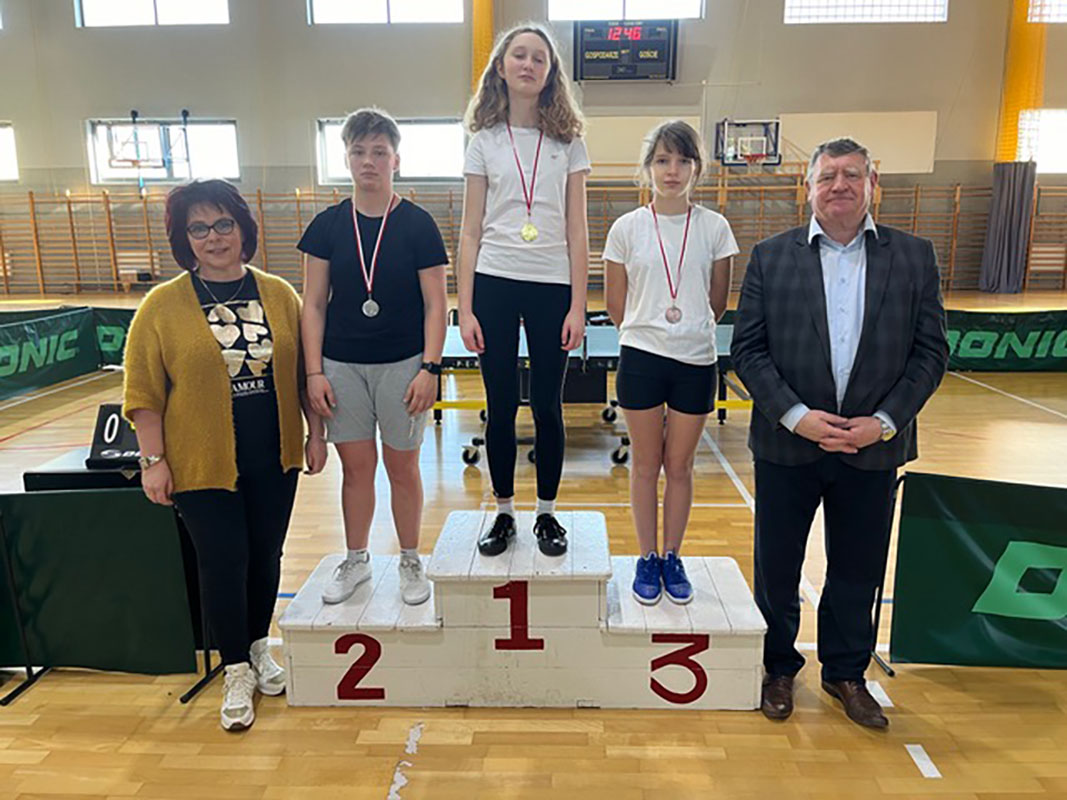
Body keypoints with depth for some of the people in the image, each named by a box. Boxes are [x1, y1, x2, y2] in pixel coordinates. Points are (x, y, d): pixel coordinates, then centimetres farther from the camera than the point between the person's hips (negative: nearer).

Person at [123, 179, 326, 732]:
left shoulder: (279, 295, 2)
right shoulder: (162, 306, -6)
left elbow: (304, 370, 7)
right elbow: (143, 392, -4)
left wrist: (316, 433, 6)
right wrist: (154, 461, -7)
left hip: (273, 459, 3)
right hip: (203, 463, -2)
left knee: (266, 556, 13)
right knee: (223, 563, 3)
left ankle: (258, 648, 37)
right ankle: (237, 671, 23)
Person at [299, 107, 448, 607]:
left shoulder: (418, 224, -4)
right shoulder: (328, 225, 2)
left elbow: (435, 304, -4)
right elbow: (313, 305, 3)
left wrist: (429, 368, -11)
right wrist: (314, 372, -3)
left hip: (402, 364, -2)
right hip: (342, 365, 2)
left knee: (402, 466, 9)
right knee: (356, 466, 11)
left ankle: (410, 562, 27)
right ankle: (355, 561, 30)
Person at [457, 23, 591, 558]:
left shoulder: (568, 141, 7)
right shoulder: (484, 140, 8)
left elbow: (576, 230, 4)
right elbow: (471, 232, 5)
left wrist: (578, 305, -3)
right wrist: (464, 309, -2)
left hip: (552, 287, 0)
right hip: (494, 284, 1)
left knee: (547, 406, 5)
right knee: (501, 406, 6)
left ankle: (546, 514, 21)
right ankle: (503, 514, 21)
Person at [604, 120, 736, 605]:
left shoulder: (714, 228, 0)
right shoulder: (627, 228, -2)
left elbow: (717, 302, 9)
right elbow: (615, 304, 5)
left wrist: (689, 329, 12)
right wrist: (649, 331, 8)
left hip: (696, 363, 1)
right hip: (641, 359, 0)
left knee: (680, 466, 11)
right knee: (646, 465, 10)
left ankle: (672, 557, 29)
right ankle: (647, 559, 25)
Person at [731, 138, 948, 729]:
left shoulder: (914, 257, 3)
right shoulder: (771, 257, -1)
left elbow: (931, 351, 1)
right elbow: (747, 348, -4)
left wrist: (886, 421, -11)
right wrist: (796, 415, -15)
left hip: (873, 447, 1)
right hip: (787, 444, -1)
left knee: (858, 569, 15)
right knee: (776, 567, 12)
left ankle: (846, 672, 37)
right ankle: (778, 668, 34)